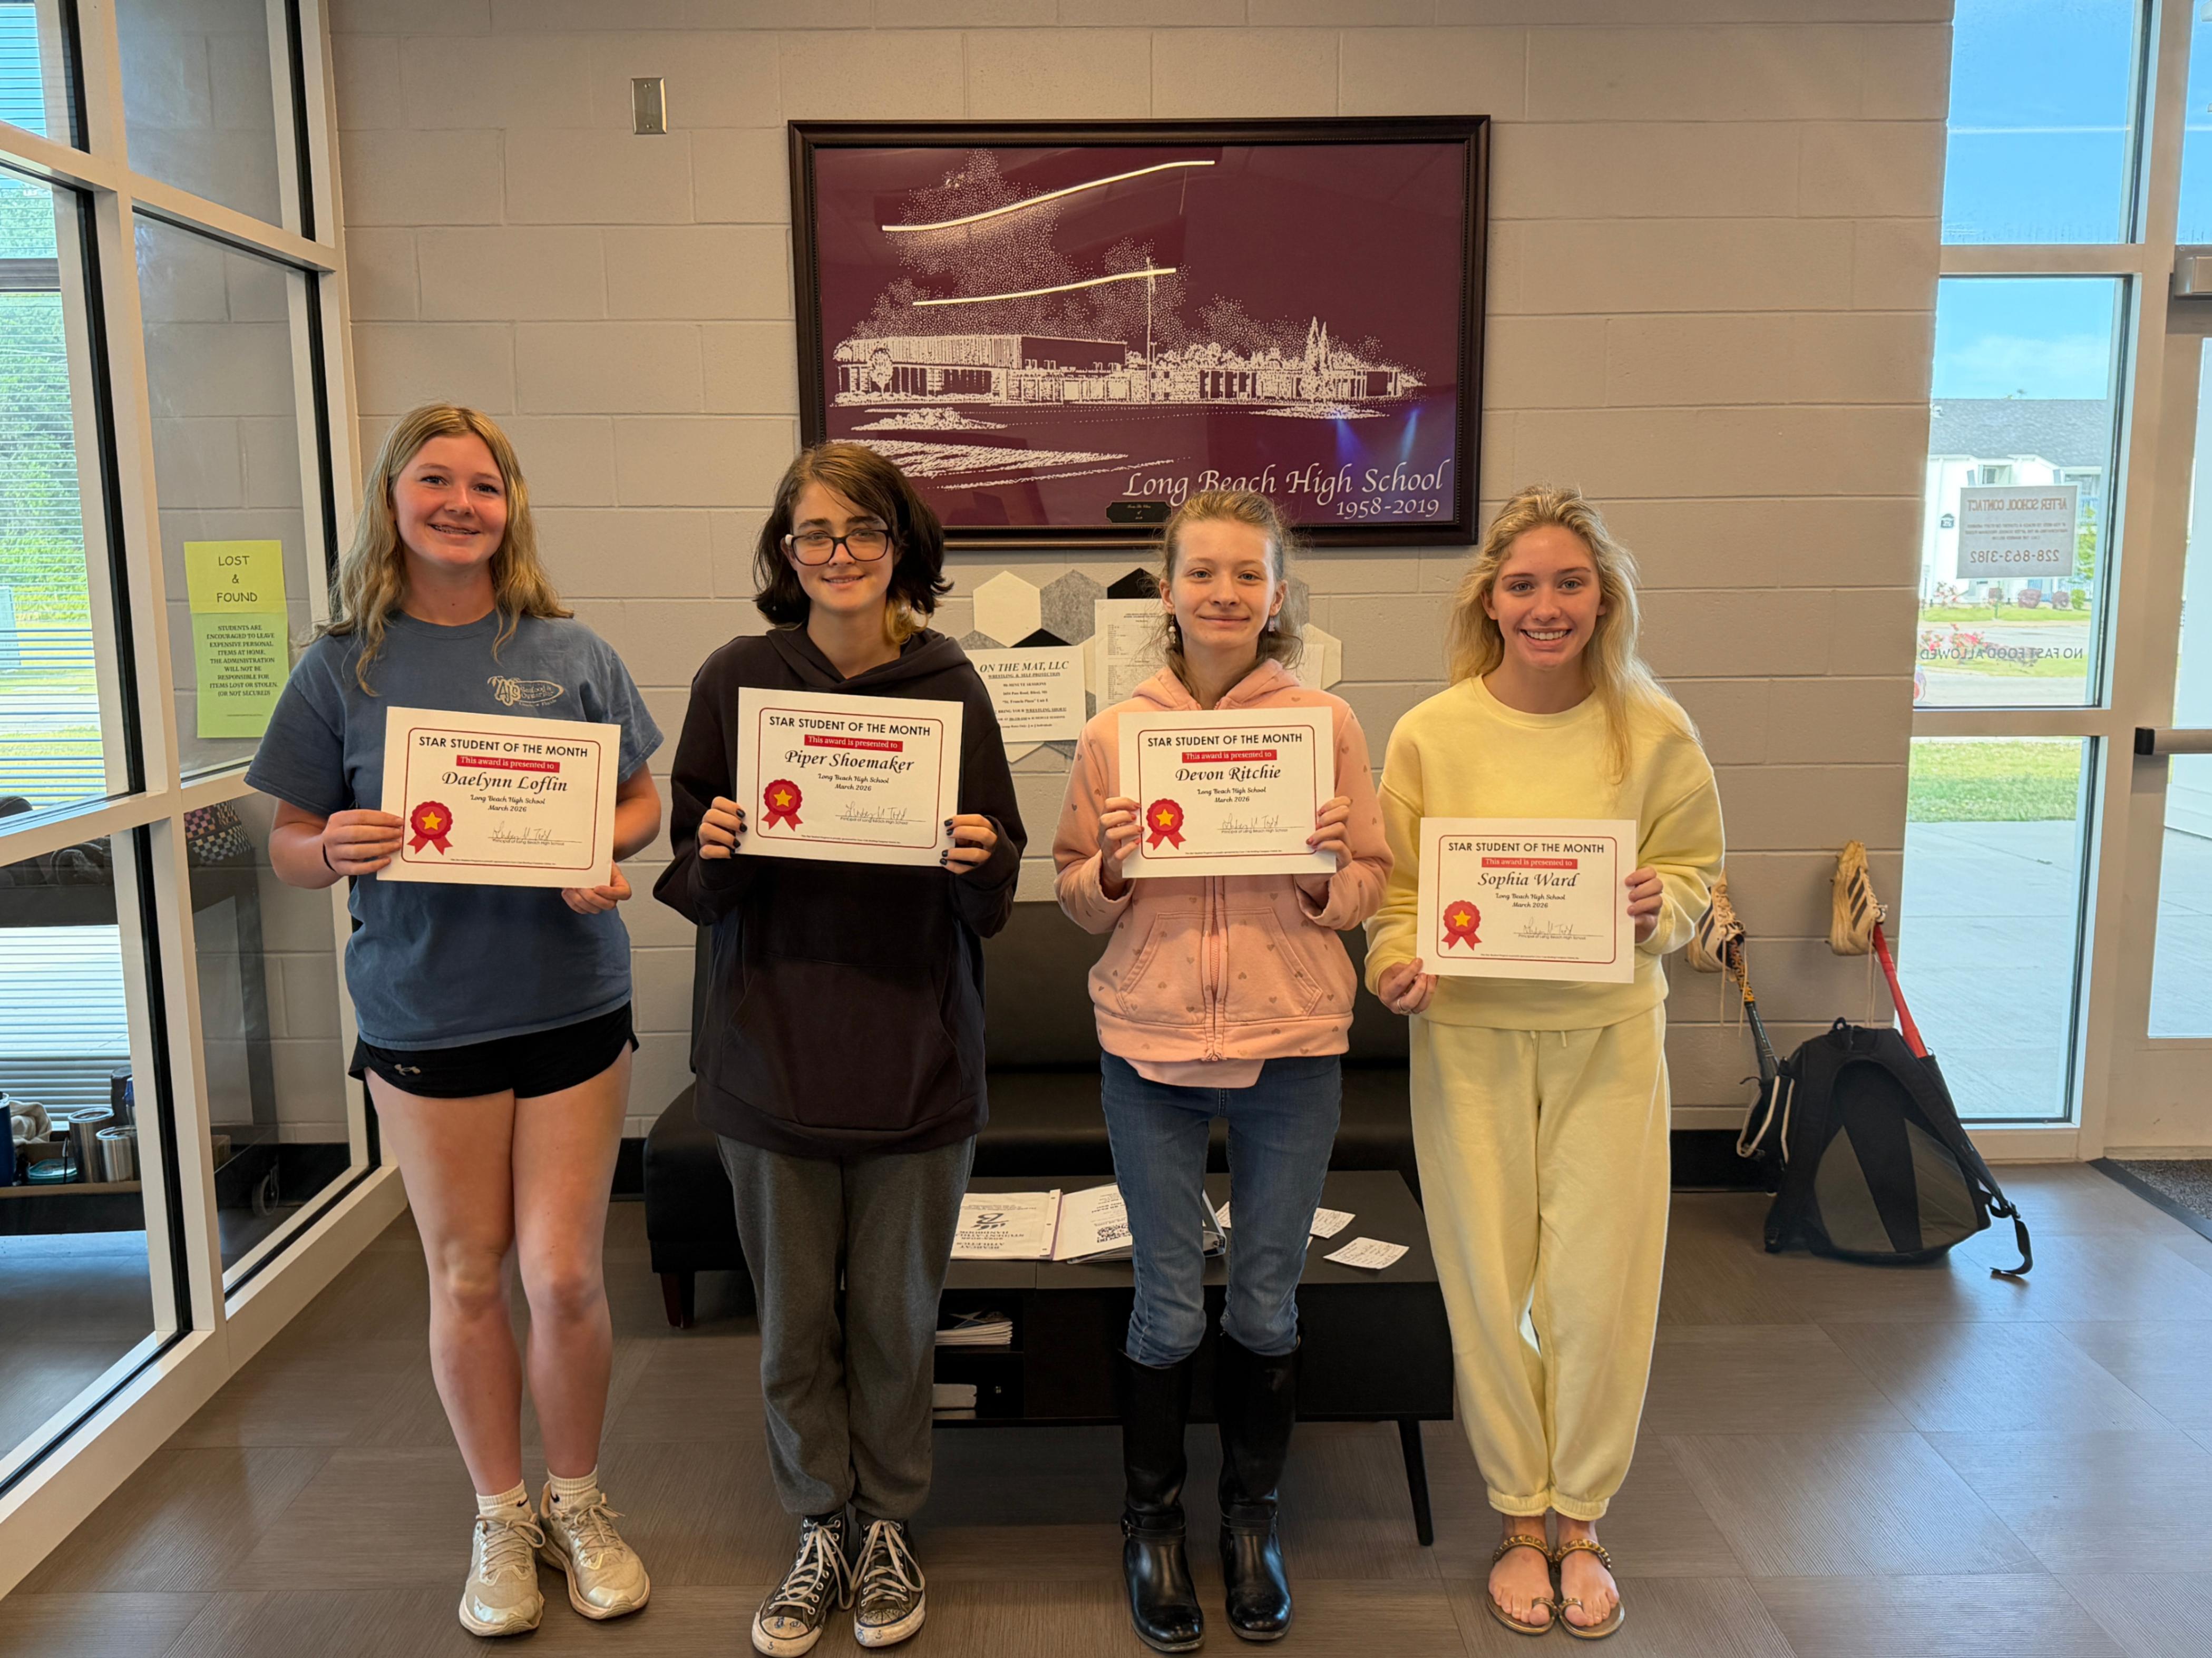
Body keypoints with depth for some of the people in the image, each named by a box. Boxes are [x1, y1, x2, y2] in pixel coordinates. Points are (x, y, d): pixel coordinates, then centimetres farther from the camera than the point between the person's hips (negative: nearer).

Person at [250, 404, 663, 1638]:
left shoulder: (572, 653, 0)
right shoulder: (345, 666, 0)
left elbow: (642, 801, 6)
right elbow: (291, 843, 3)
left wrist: (602, 852, -15)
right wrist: (336, 849, -19)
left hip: (572, 1005, 0)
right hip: (425, 1015, 0)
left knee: (566, 1276, 2)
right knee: (469, 1281, 12)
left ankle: (577, 1501, 28)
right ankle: (501, 1518, 33)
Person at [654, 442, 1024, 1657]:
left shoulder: (948, 686, -3)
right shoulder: (736, 679, -2)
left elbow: (993, 902, 1)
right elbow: (697, 891, 2)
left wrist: (978, 861, -20)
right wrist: (715, 851, -19)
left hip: (916, 1057, 0)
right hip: (773, 1048, 1)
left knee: (896, 1312, 14)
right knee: (793, 1315, 13)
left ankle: (890, 1524, 36)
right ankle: (819, 1528, 35)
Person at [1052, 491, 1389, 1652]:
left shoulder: (1327, 722, -1)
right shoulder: (1115, 732, 0)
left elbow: (1371, 886, 4)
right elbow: (1074, 901, 7)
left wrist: (1323, 875, -16)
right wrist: (1113, 869, -14)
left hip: (1291, 1044, 0)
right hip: (1150, 1044, 0)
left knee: (1267, 1301, 13)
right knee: (1168, 1305, 10)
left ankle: (1251, 1512, 36)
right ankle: (1152, 1519, 33)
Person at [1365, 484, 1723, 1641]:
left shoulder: (1653, 729, -2)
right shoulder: (1430, 733, -3)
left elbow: (1697, 869, 8)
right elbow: (1394, 885, 3)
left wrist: (1662, 906, -14)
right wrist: (1396, 963, -17)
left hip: (1608, 1035, 0)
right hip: (1469, 1037, 0)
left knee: (1600, 1286, 4)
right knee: (1488, 1284, 8)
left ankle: (1581, 1521, 29)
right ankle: (1521, 1521, 29)